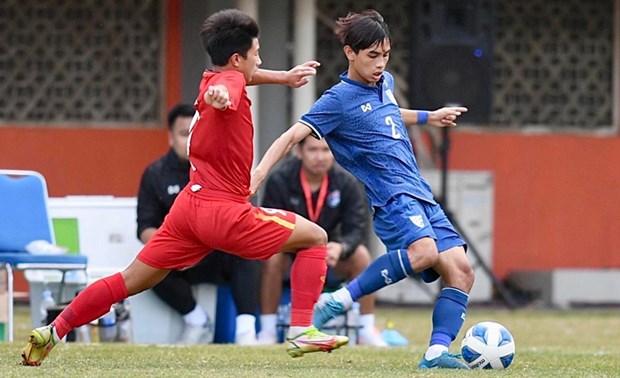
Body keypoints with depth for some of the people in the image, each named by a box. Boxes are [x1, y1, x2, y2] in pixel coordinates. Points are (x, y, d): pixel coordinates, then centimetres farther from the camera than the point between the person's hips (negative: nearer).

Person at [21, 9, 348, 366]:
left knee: (132, 280, 13)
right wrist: (218, 96, -63)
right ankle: (302, 331, -6)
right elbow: (218, 92, -40)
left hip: (191, 203, 9)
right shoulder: (230, 80, -12)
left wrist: (284, 77, 41)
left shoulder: (214, 79, 14)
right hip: (223, 210, -9)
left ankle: (52, 332, 11)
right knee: (315, 237, 2)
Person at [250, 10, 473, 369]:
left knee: (460, 269, -7)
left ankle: (437, 352, -12)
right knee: (423, 250, -35)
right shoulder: (339, 99, -7)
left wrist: (429, 117, 48)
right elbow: (292, 136, -12)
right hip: (392, 196, -8)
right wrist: (259, 173, -25)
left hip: (423, 197, 8)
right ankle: (340, 301, -24)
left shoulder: (386, 83, 16)